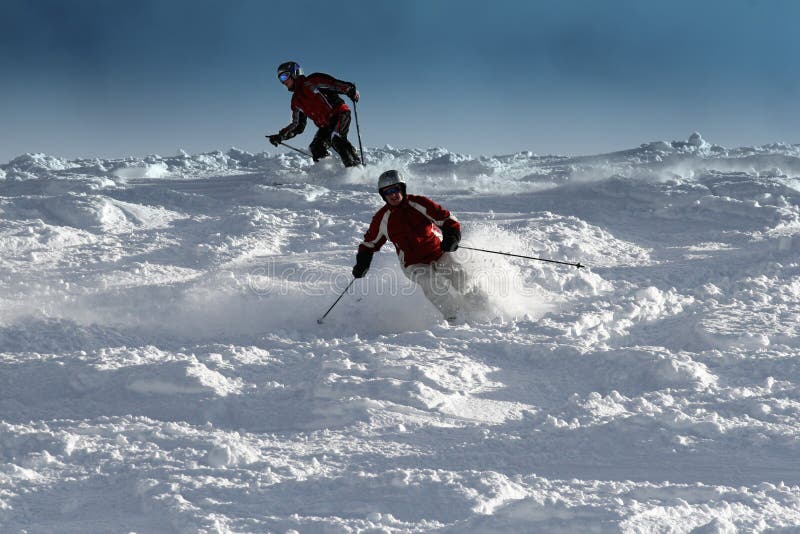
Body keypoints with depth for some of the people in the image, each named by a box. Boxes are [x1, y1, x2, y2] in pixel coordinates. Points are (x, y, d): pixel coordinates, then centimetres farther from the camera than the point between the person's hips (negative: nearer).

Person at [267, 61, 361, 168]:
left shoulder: (312, 82, -4)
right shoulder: (296, 101, 17)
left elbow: (335, 85, -13)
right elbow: (298, 126, 21)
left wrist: (351, 90, -28)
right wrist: (280, 136, 13)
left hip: (339, 114, -7)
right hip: (325, 126, 7)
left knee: (336, 138, -30)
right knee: (316, 148, -13)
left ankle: (357, 167, -34)